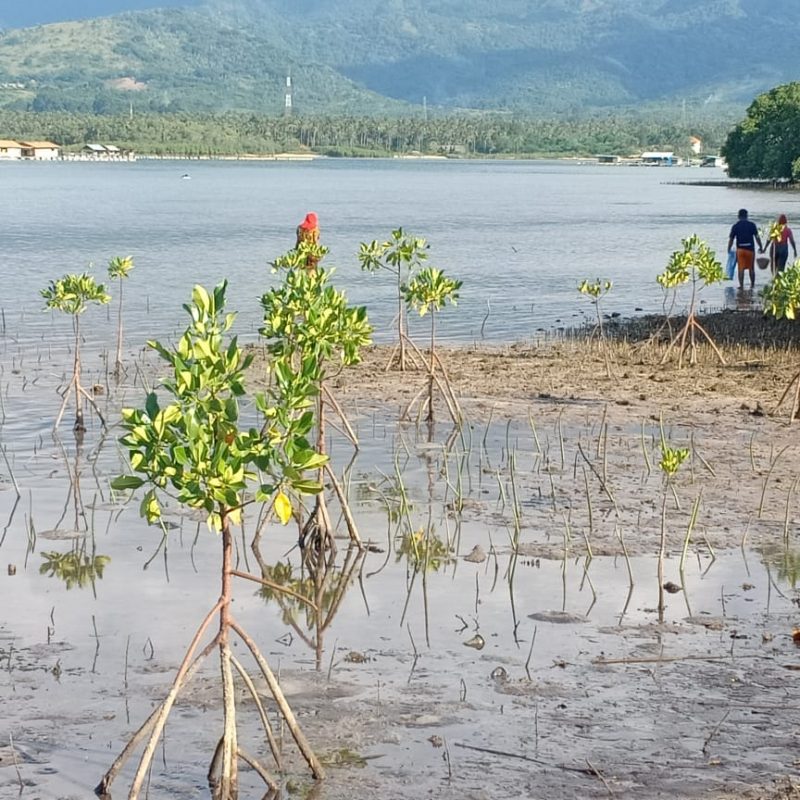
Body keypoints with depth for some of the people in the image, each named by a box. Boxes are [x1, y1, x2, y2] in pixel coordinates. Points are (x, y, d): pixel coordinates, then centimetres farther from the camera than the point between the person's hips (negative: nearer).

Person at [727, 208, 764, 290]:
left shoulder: (735, 226, 1)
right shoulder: (752, 225, -1)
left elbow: (731, 239, 1)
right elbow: (757, 237, -4)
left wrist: (729, 250, 10)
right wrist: (761, 247, 4)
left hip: (740, 249, 0)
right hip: (750, 249, 0)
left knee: (741, 268, 2)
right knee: (751, 268, 12)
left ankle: (741, 285, -6)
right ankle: (752, 285, 19)